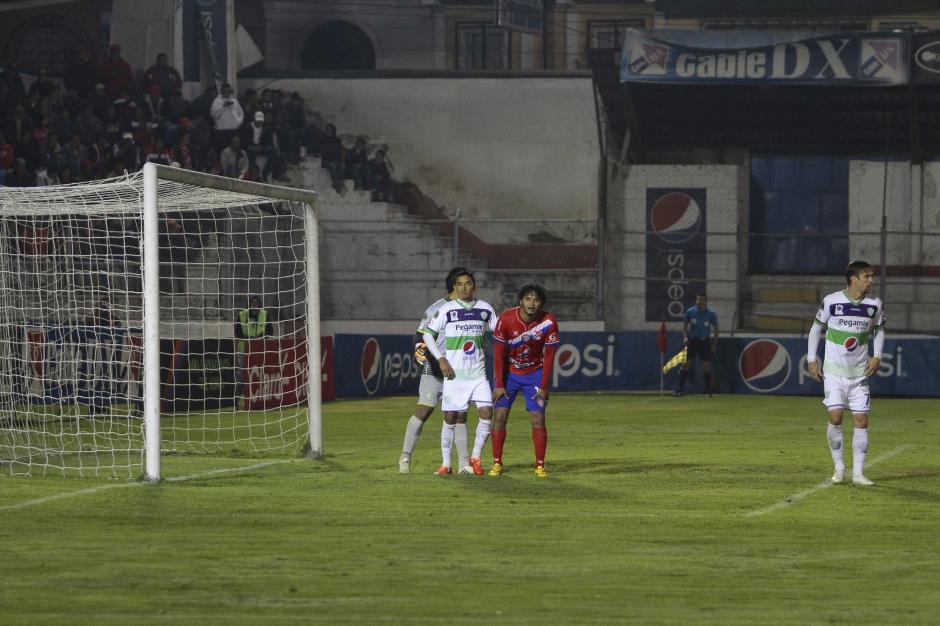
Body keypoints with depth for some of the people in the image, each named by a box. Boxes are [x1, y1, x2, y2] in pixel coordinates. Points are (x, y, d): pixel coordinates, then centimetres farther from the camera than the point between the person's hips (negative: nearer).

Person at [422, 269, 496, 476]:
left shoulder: (485, 309, 5)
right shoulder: (447, 310, -3)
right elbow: (428, 335, 0)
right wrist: (441, 359, -10)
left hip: (478, 373, 2)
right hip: (454, 373, -2)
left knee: (487, 412, -10)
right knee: (451, 417, 0)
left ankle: (475, 457, 4)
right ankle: (446, 463, 9)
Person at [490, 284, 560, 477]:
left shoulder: (548, 322, -18)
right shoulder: (506, 318, -20)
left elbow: (549, 356, -8)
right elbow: (499, 353, -12)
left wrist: (543, 387, -9)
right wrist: (499, 385, -12)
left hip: (534, 373, 0)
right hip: (508, 372, 0)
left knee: (538, 419, -7)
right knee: (499, 416, -8)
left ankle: (540, 465, 2)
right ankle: (497, 463, 1)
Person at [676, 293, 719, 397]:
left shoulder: (711, 314, -1)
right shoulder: (690, 312, -1)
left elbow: (716, 329, 6)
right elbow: (684, 326, 6)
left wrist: (714, 344, -1)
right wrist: (685, 337, -11)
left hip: (705, 341, 0)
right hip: (692, 340, 0)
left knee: (706, 366, -1)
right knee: (686, 364, -5)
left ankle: (708, 391, 7)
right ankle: (680, 389, -2)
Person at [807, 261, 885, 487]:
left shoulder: (874, 305, -1)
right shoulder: (831, 301, -9)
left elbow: (879, 330, 15)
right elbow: (816, 328, 4)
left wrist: (876, 356, 0)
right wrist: (811, 360, 0)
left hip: (860, 372, 3)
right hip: (834, 372, -3)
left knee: (861, 419, -2)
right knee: (835, 417, -11)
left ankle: (858, 472, 5)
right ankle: (839, 468, 6)